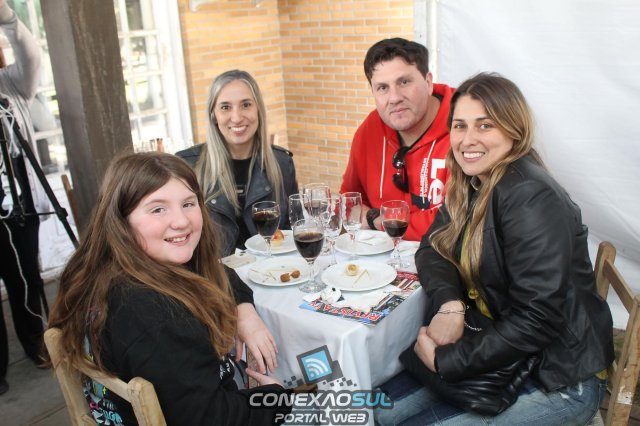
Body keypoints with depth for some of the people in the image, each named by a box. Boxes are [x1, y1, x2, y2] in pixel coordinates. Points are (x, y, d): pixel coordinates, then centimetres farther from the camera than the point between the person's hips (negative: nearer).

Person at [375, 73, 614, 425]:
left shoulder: (531, 197, -24)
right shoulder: (471, 186, 3)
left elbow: (538, 319, -27)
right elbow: (432, 249, 3)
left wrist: (447, 360, -20)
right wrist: (449, 304, -18)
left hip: (559, 378, -7)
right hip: (497, 352, 7)